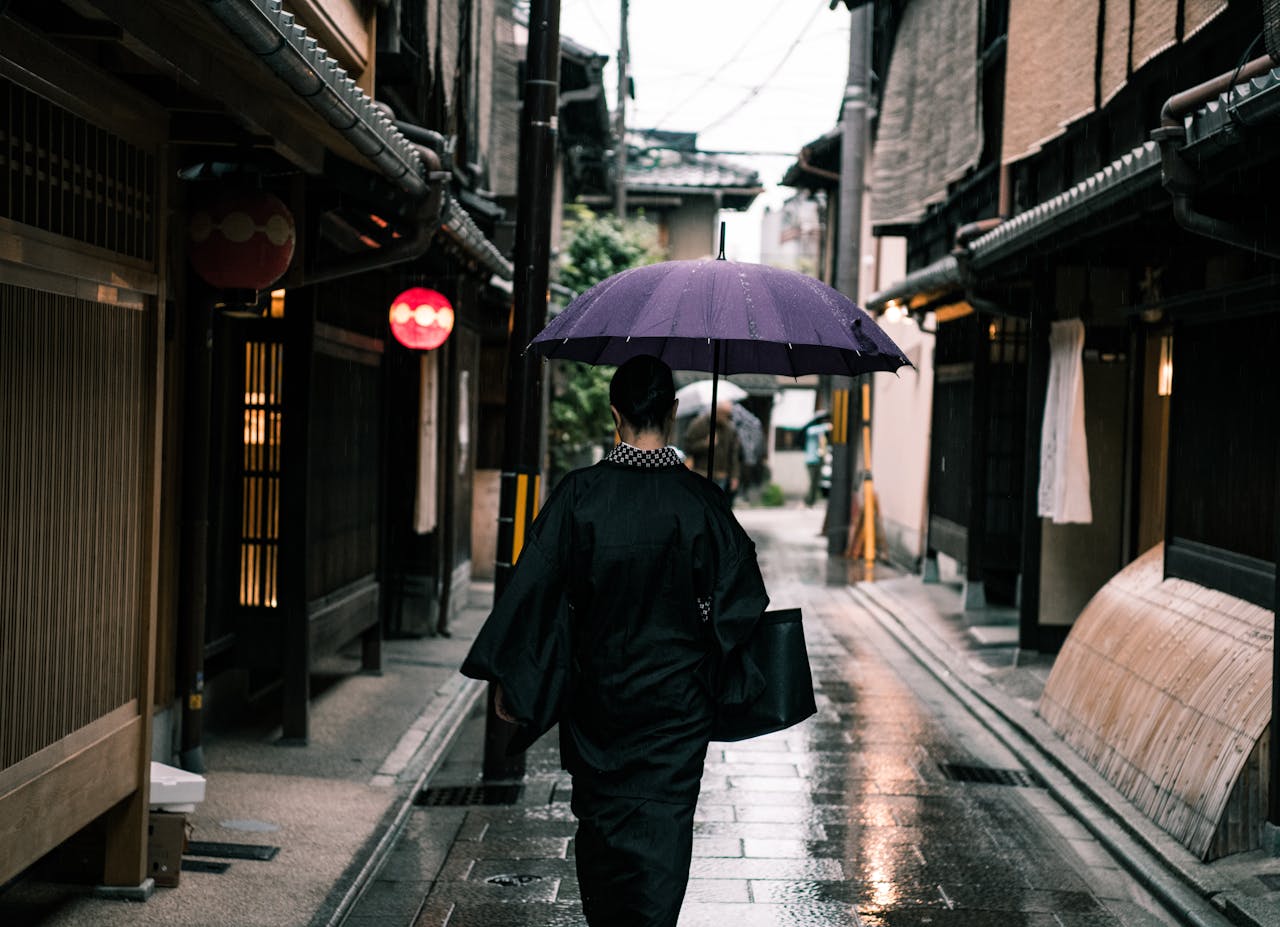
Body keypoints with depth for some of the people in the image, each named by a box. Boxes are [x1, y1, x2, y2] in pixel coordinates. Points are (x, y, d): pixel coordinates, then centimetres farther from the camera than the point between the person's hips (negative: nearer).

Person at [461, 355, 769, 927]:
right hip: (677, 694, -1)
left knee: (600, 813, 19)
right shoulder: (698, 498, -10)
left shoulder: (580, 493, -10)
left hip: (596, 686, 2)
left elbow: (534, 584, -9)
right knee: (663, 818, 3)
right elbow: (739, 595, -4)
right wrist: (733, 677, 13)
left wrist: (506, 677, -3)